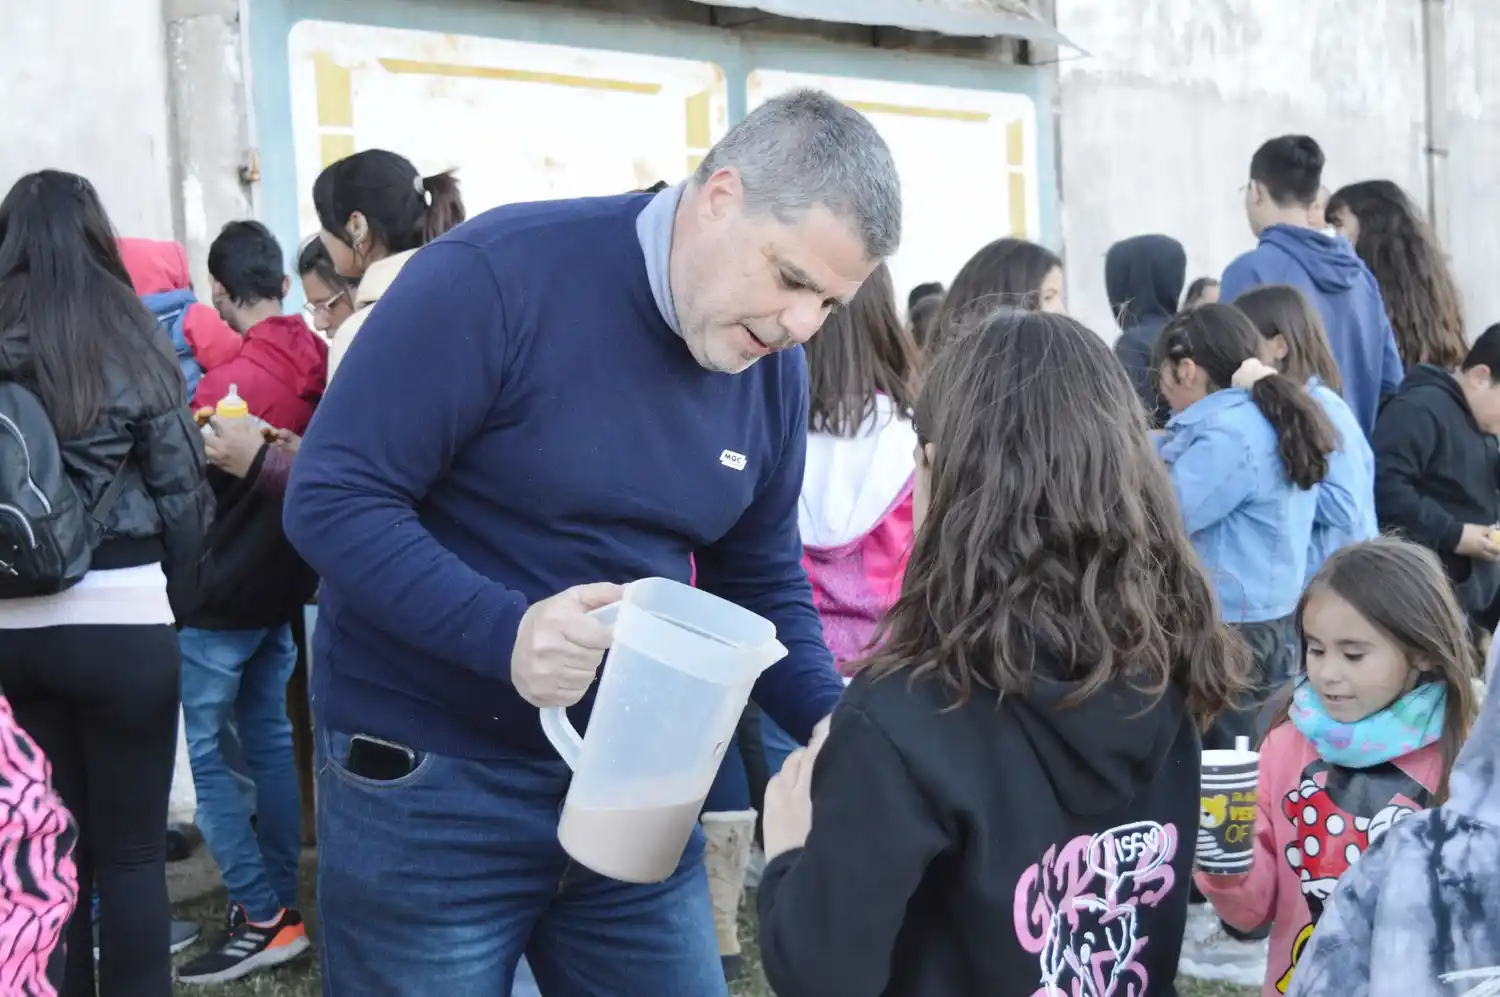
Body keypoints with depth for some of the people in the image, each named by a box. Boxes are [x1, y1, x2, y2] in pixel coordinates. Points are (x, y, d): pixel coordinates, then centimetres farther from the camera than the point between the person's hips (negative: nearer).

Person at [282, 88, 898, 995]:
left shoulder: (775, 371, 2)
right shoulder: (497, 276, -19)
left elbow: (764, 582, 10)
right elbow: (331, 498, -19)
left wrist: (831, 721, -8)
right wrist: (503, 634, -32)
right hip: (431, 784, -5)